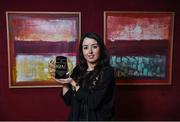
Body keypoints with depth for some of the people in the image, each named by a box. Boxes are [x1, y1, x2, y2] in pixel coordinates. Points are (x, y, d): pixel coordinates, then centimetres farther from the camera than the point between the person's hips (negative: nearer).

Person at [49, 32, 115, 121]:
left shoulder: (107, 71, -9)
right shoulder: (78, 70, 3)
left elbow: (93, 102, -17)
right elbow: (68, 101, 4)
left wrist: (73, 83, -14)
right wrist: (65, 84, -9)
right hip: (76, 117, 3)